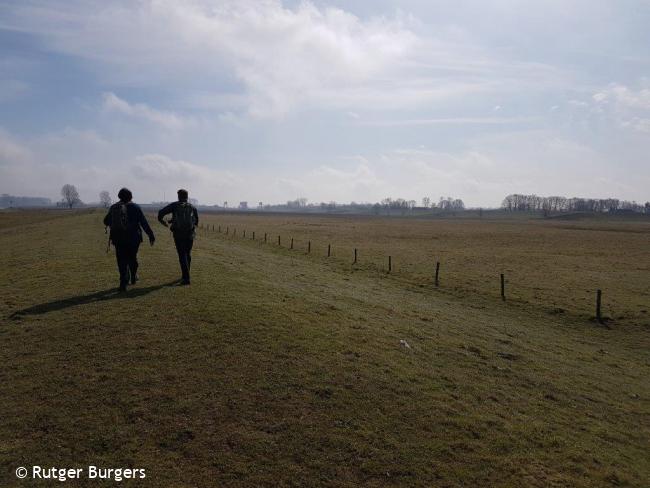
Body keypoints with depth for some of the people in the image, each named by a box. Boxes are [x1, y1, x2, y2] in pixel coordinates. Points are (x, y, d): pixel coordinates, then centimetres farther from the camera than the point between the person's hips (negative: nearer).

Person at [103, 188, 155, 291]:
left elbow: (106, 222, 14)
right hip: (133, 238, -1)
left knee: (122, 261, 5)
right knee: (132, 257, 19)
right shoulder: (135, 207, -4)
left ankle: (123, 283, -4)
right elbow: (144, 223, -8)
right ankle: (133, 277, 34)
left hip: (118, 239, 1)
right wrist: (151, 235, -5)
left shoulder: (113, 208, 3)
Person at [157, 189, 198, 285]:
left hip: (178, 234, -2)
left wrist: (162, 220, 13)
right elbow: (196, 221, 14)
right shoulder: (192, 207, 6)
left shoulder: (175, 205, 0)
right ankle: (185, 275, 29)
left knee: (182, 255, 0)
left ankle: (186, 278, -8)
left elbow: (161, 212, -7)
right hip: (190, 234, 2)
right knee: (188, 254, 19)